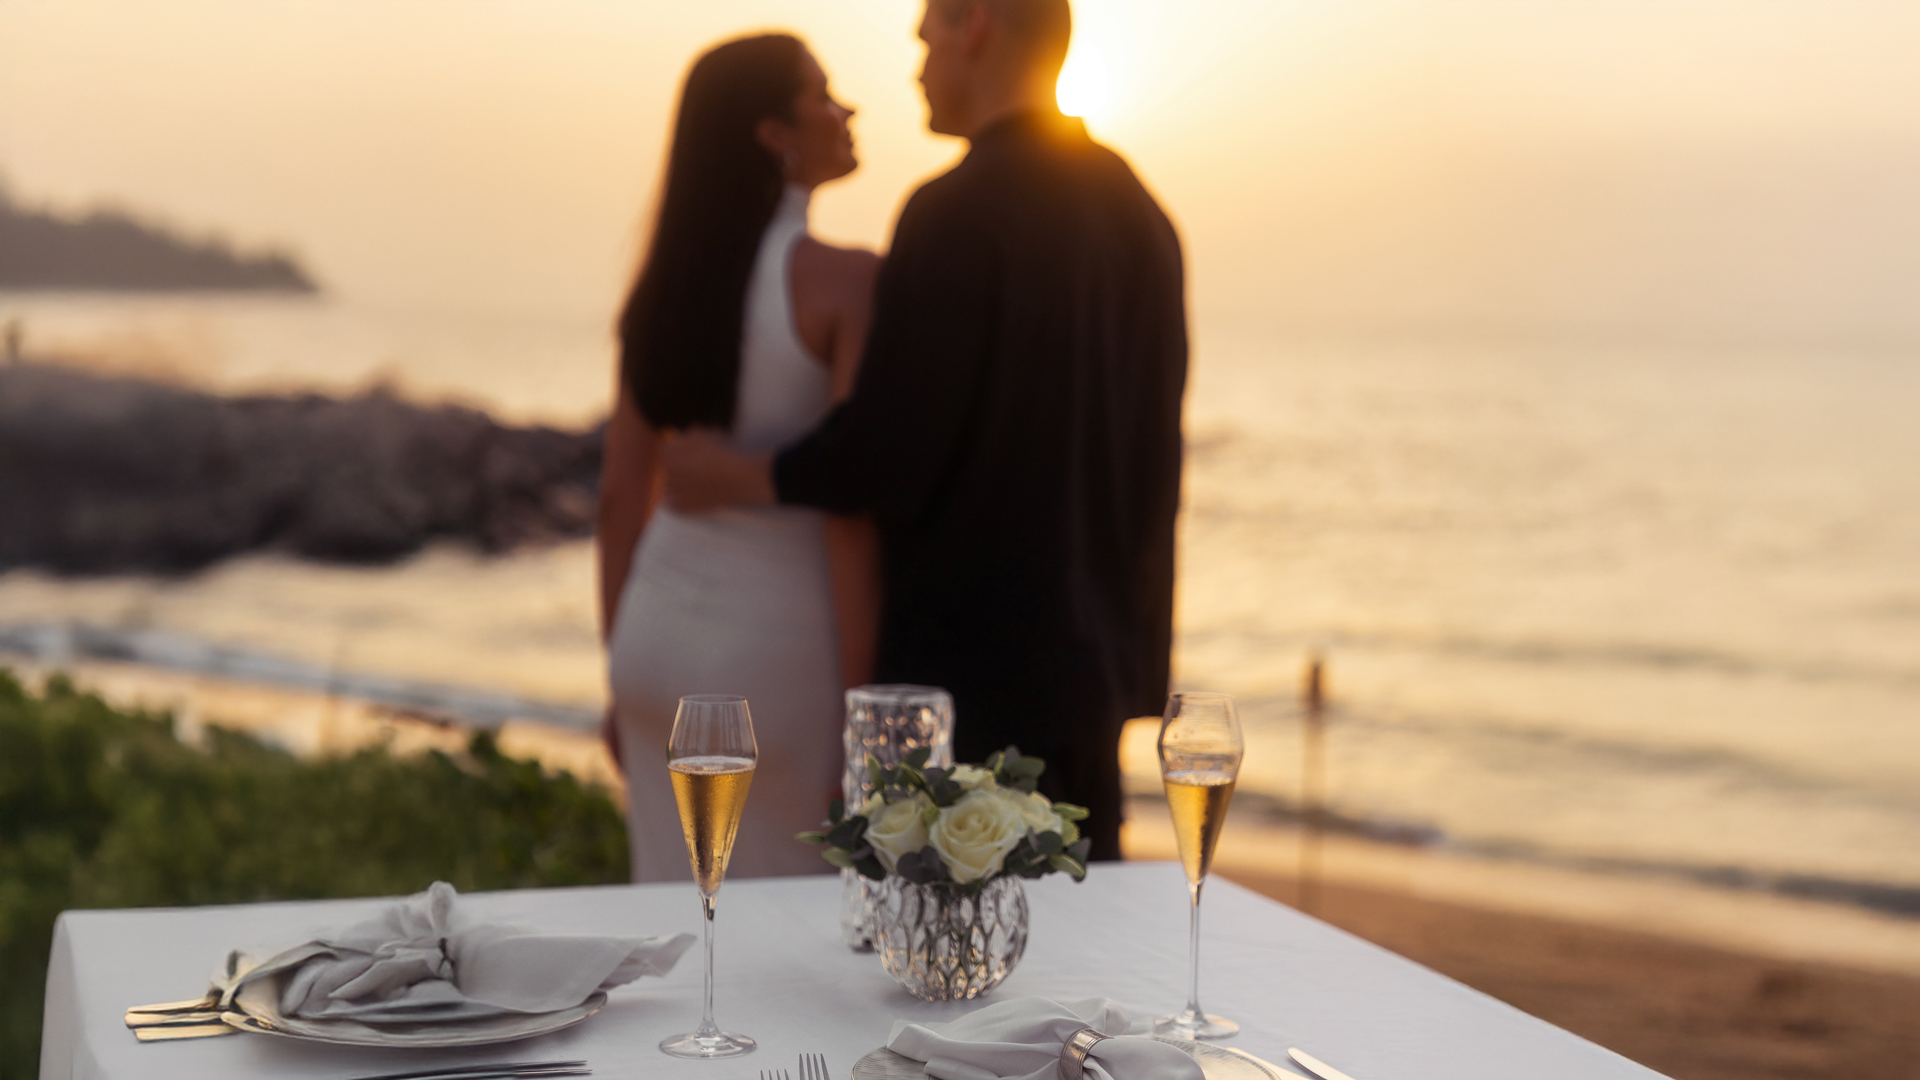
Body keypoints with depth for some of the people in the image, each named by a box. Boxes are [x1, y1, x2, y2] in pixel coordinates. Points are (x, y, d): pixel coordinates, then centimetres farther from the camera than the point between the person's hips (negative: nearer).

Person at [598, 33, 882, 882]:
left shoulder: (666, 283, 6)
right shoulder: (842, 282, -14)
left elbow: (621, 494, 8)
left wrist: (622, 677, 16)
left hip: (662, 634, 7)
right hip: (780, 647, -6)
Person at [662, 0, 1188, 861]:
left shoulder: (956, 212, -15)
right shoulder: (1139, 214, 10)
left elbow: (889, 454, -18)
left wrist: (734, 477, -3)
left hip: (968, 672, -8)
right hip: (1091, 659, 8)